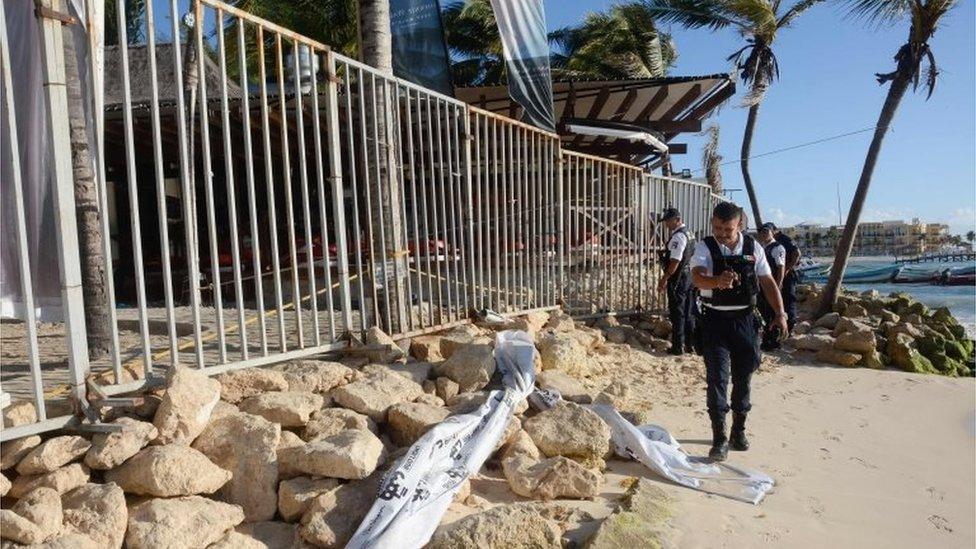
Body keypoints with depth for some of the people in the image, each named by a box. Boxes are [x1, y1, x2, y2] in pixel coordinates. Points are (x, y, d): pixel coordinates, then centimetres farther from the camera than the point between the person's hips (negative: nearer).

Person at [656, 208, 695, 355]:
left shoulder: (678, 236, -17)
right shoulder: (687, 233, 13)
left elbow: (675, 262, -22)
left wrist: (664, 279, -15)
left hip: (679, 279, -9)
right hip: (689, 277, 9)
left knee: (677, 314, -1)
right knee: (689, 313, 14)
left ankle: (678, 346, 5)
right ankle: (690, 344, 21)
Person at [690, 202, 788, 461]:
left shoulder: (752, 247, 3)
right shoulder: (705, 248, -8)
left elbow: (768, 281, 9)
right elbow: (697, 277, -26)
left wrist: (780, 313, 1)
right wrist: (718, 281, -47)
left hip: (745, 320, 3)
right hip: (715, 321, -3)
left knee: (743, 377, 12)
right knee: (717, 377, -8)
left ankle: (739, 430, 30)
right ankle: (719, 437, 0)